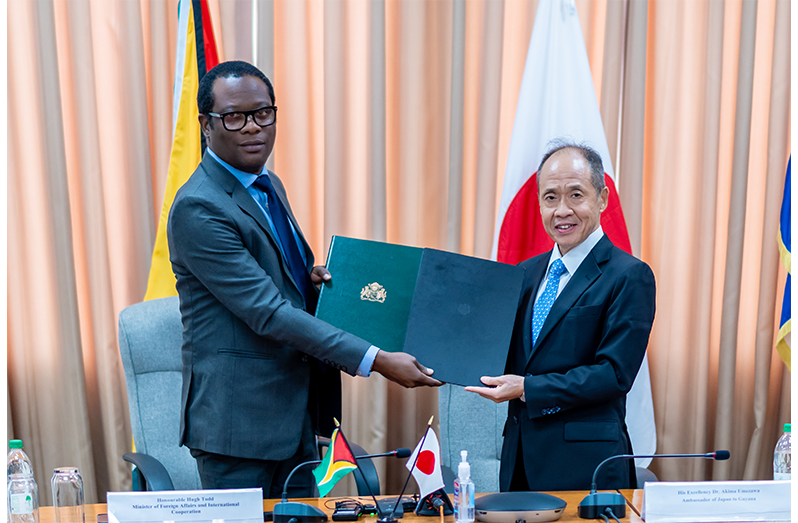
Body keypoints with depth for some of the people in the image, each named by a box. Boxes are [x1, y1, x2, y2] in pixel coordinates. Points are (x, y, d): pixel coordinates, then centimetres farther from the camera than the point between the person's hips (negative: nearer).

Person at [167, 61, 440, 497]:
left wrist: (314, 281, -2)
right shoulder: (197, 208, -18)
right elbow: (266, 311, -23)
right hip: (237, 419, -8)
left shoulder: (269, 186, 11)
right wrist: (376, 361, -24)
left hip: (296, 412, 9)